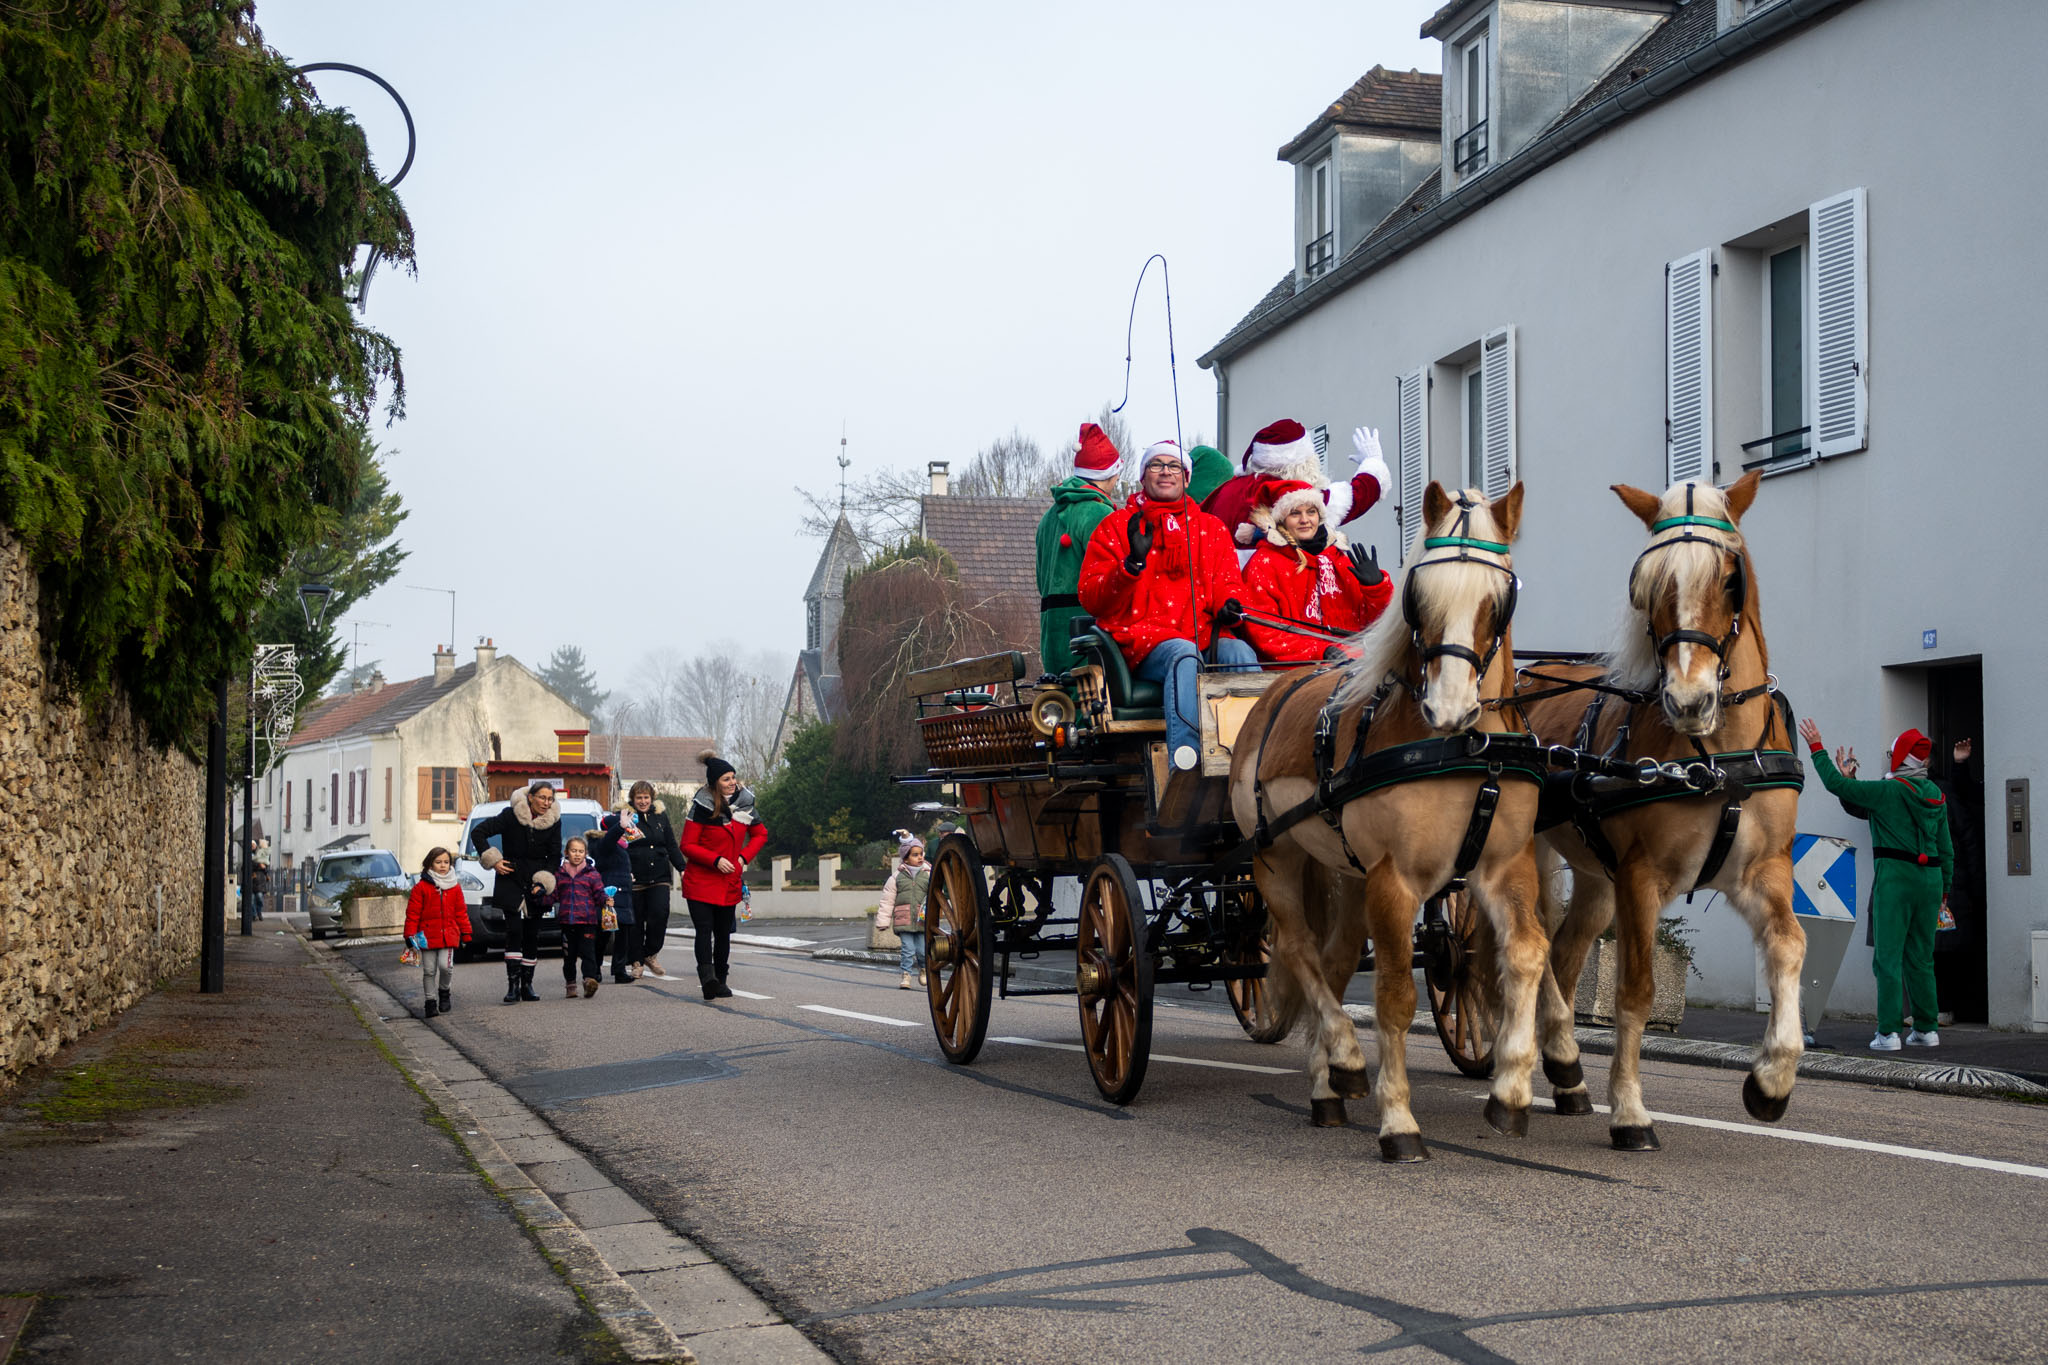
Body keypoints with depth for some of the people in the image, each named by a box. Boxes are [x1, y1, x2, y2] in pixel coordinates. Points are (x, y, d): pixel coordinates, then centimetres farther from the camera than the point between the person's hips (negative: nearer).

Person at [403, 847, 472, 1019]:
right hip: (428, 937, -1)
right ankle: (430, 1001, 16)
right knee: (429, 971, 4)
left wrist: (465, 933, 11)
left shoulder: (455, 887, 7)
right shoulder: (421, 887, -2)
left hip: (448, 936, 1)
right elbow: (413, 913, -1)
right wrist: (410, 935, -5)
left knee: (446, 966, -15)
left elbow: (461, 912, 13)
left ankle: (444, 991, 12)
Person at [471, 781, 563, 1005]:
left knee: (532, 934, 4)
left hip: (537, 883, 3)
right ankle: (513, 984, -15)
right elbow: (478, 832, -6)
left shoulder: (554, 821, -1)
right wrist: (493, 861, -9)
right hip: (511, 879, -3)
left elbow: (555, 856, 6)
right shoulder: (510, 816, -11)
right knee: (514, 931, -13)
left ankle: (527, 985, 11)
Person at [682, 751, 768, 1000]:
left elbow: (761, 834, 17)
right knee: (704, 929, -17)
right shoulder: (702, 807, -11)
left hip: (730, 881, 5)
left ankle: (720, 981, 22)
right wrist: (716, 860, -19)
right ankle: (707, 977, -29)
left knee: (724, 932, 11)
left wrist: (744, 857, 2)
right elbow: (687, 846, -8)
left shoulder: (744, 803, 3)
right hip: (701, 881, -5)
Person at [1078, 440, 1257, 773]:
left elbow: (1227, 583, 20)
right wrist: (1132, 564, -12)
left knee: (1240, 652, -32)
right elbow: (1091, 599, 6)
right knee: (1184, 654, -38)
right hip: (1140, 637, -3)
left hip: (1204, 633, 3)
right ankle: (1184, 759, -55)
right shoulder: (1116, 527, 15)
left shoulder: (1212, 527, 25)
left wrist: (1229, 605, -6)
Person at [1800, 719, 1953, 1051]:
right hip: (1930, 878, 6)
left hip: (1895, 876, -6)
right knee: (1920, 958, 14)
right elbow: (1946, 848, 15)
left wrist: (1817, 748, 4)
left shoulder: (1888, 791, -8)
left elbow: (1836, 784, -6)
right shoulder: (1937, 796, 12)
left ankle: (1888, 1033, -9)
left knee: (1888, 956, -5)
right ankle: (1927, 1029, 16)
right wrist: (1944, 888, 23)